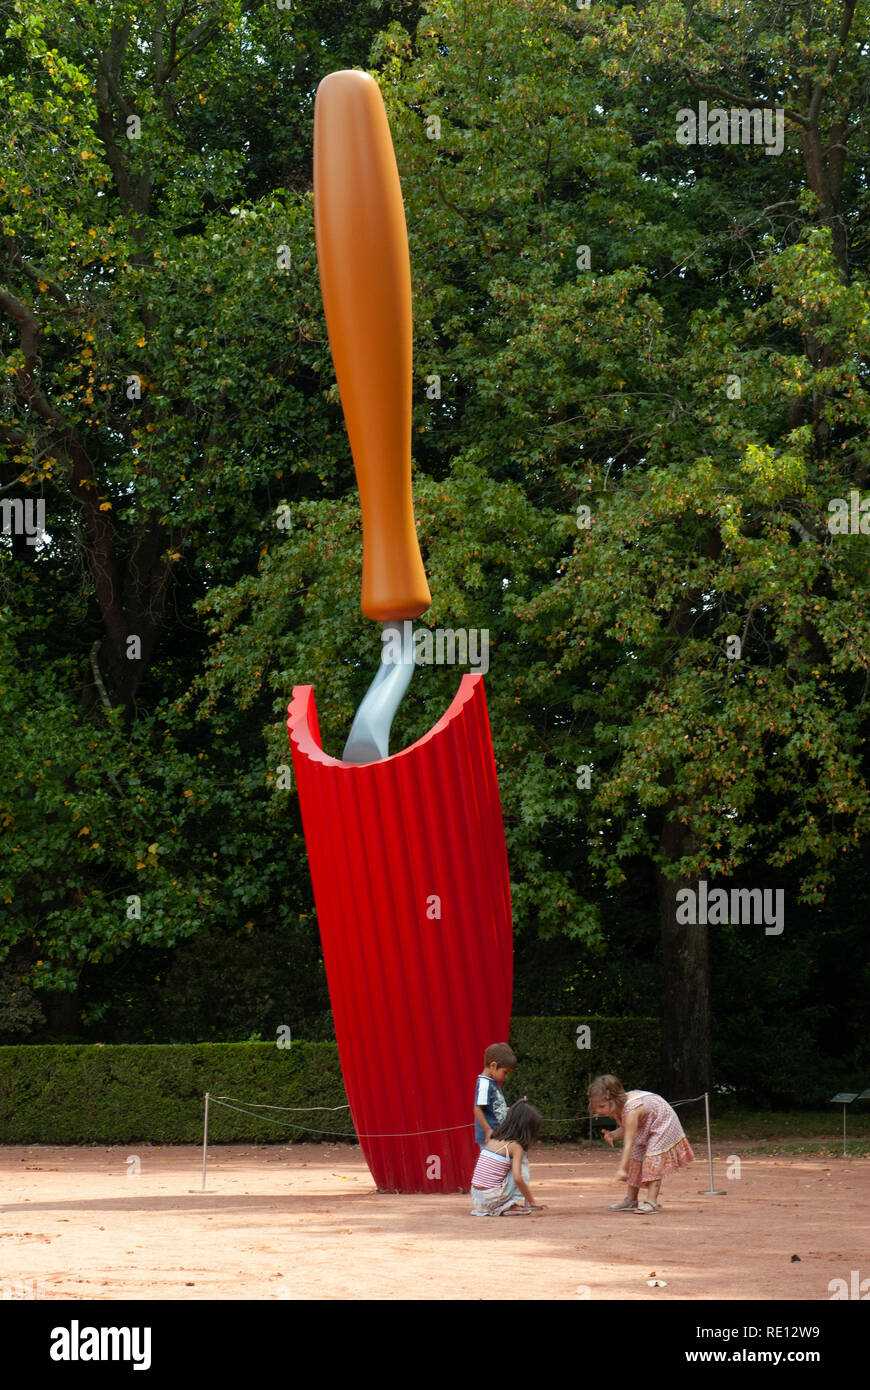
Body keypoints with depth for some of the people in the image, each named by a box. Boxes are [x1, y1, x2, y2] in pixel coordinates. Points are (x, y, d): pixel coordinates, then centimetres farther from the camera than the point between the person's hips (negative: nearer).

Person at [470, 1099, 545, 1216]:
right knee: (522, 1161, 5)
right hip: (492, 1200, -7)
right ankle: (518, 1204, 1)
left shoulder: (492, 1139, 12)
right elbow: (517, 1178, -18)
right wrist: (532, 1201, -6)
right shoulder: (515, 1147, -9)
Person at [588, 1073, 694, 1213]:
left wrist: (622, 1169, -46)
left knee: (653, 1160, -20)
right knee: (635, 1157, 7)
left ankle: (651, 1201, -23)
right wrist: (612, 1135, -26)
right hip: (643, 1129, 9)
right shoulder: (616, 1107, -14)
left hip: (663, 1123, -9)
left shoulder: (631, 1110, -40)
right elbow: (625, 1130, -3)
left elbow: (629, 1143, -43)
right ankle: (631, 1199, 14)